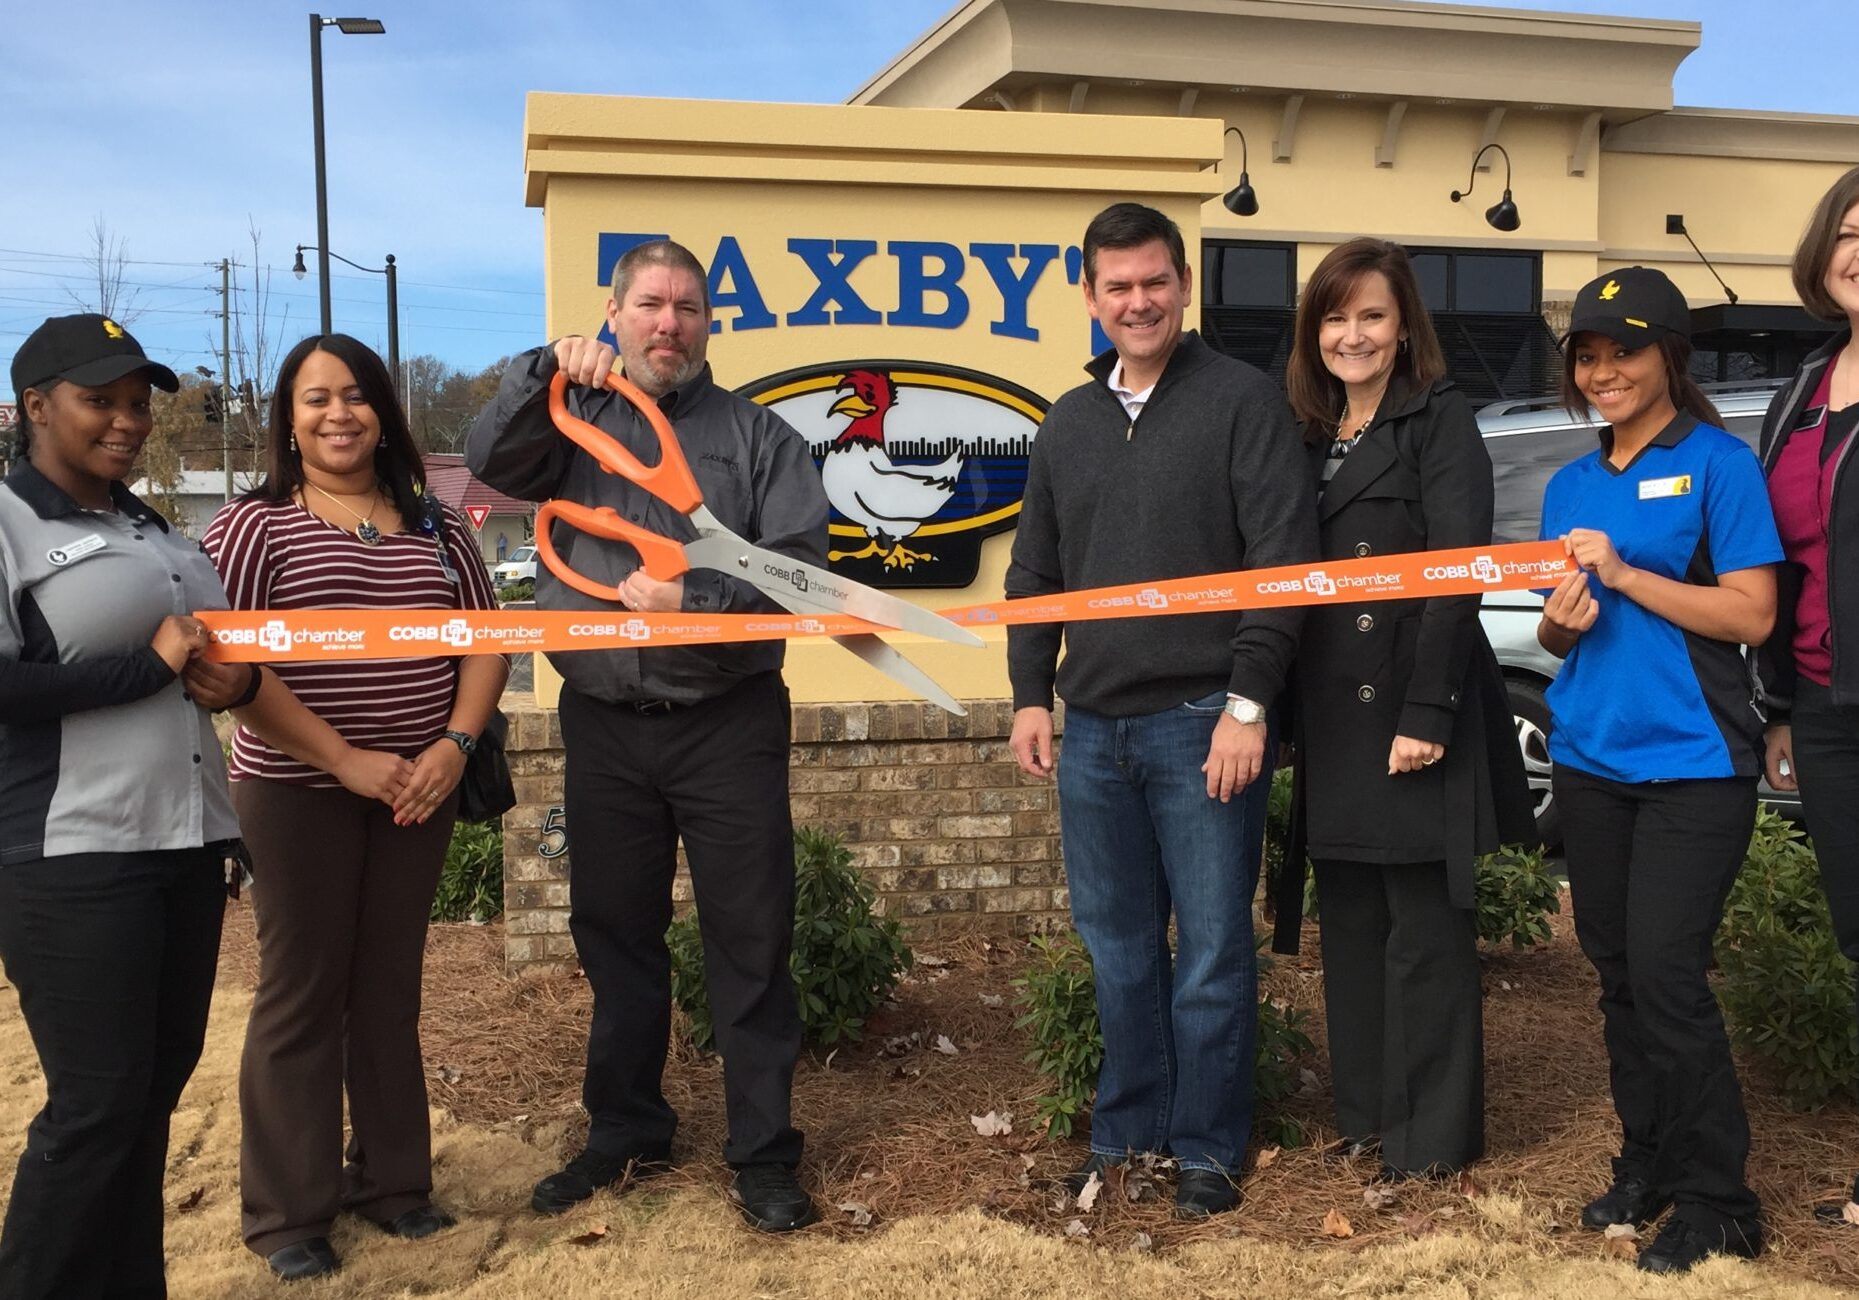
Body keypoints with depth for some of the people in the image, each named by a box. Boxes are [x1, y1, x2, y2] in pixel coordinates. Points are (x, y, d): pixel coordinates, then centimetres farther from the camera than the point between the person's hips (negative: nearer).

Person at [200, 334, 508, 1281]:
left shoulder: (434, 525, 8)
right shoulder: (254, 523, -4)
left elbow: (483, 641, 7)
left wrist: (454, 744, -9)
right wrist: (344, 758, -17)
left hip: (418, 788, 4)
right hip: (297, 791, -3)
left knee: (390, 985, 12)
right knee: (301, 992, 3)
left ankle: (391, 1178, 24)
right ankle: (287, 1211, 15)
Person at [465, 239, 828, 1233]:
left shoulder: (755, 434, 6)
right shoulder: (574, 419, 11)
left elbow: (798, 562, -4)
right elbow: (491, 462, -7)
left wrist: (691, 597, -15)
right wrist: (544, 370, -17)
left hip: (728, 726, -2)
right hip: (604, 728, 2)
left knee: (751, 942, 2)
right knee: (615, 936, 14)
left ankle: (763, 1151, 14)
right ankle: (625, 1132, 30)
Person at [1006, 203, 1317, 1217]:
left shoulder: (1242, 401, -3)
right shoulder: (1067, 422, 14)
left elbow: (1283, 559, -9)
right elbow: (1035, 572, 19)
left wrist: (1248, 703, -15)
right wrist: (1030, 693, 10)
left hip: (1203, 723, -5)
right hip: (1092, 726, 5)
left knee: (1211, 948, 3)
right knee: (1117, 947, 13)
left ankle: (1206, 1146, 18)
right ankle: (1126, 1130, 27)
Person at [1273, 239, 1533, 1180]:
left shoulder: (1440, 419, -4)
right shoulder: (1311, 433, 15)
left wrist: (1427, 713, -20)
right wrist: (1281, 713, 7)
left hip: (1412, 714, -6)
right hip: (1330, 718, 7)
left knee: (1425, 930, 2)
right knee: (1349, 923, 13)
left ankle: (1433, 1134, 14)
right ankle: (1363, 1112, 26)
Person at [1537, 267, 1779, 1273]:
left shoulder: (1717, 462, -4)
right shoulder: (1569, 486, 14)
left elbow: (1751, 614, -11)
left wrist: (1622, 573, -17)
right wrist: (1559, 620, -5)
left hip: (1692, 764, -6)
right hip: (1590, 759, 6)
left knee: (1666, 975, -7)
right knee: (1617, 973, 11)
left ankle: (1716, 1202, 8)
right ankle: (1646, 1164, 27)